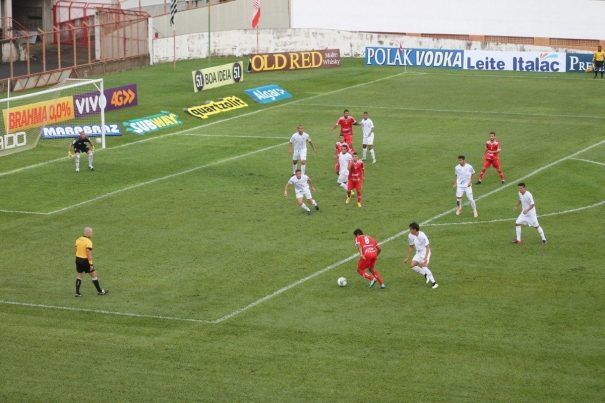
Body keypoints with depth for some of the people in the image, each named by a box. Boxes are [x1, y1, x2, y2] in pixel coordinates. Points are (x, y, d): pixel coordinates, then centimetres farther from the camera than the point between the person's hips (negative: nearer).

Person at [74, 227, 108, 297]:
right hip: (85, 260, -7)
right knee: (93, 275, 7)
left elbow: (76, 250, 12)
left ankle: (77, 292, 12)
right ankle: (100, 291, 17)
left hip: (78, 259, 7)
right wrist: (91, 264, -19)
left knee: (80, 275, 17)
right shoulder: (88, 242, -19)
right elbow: (89, 254, -22)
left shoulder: (78, 240, 4)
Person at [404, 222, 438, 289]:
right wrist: (407, 258, 11)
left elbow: (427, 247, -23)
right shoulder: (410, 236, -4)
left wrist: (426, 258, -33)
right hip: (418, 253, 7)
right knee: (412, 265, -10)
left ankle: (433, 282, -24)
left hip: (425, 252, -7)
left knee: (424, 266, -26)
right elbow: (410, 246, 10)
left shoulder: (422, 236, -24)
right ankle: (425, 275, 6)